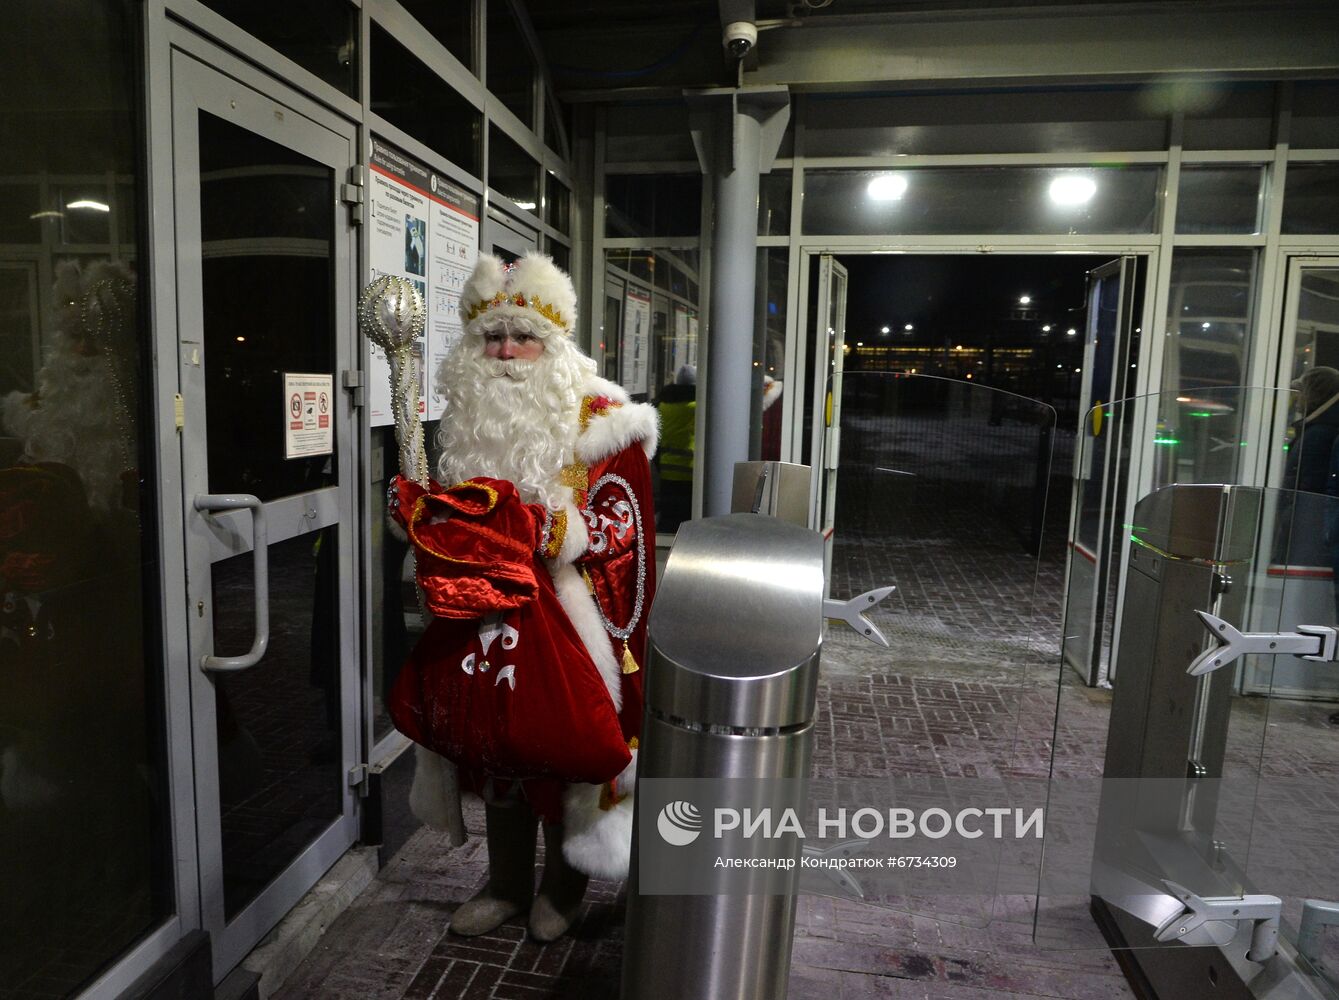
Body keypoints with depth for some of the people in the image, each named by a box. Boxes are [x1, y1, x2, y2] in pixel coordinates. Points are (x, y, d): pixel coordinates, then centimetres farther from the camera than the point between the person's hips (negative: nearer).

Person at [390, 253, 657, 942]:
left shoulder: (599, 419, -10)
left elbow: (622, 529, -14)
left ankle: (562, 887, 33)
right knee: (494, 741, 15)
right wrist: (426, 514, 0)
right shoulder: (470, 416, 7)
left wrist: (549, 528, -28)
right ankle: (506, 883, 37)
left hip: (568, 619, -5)